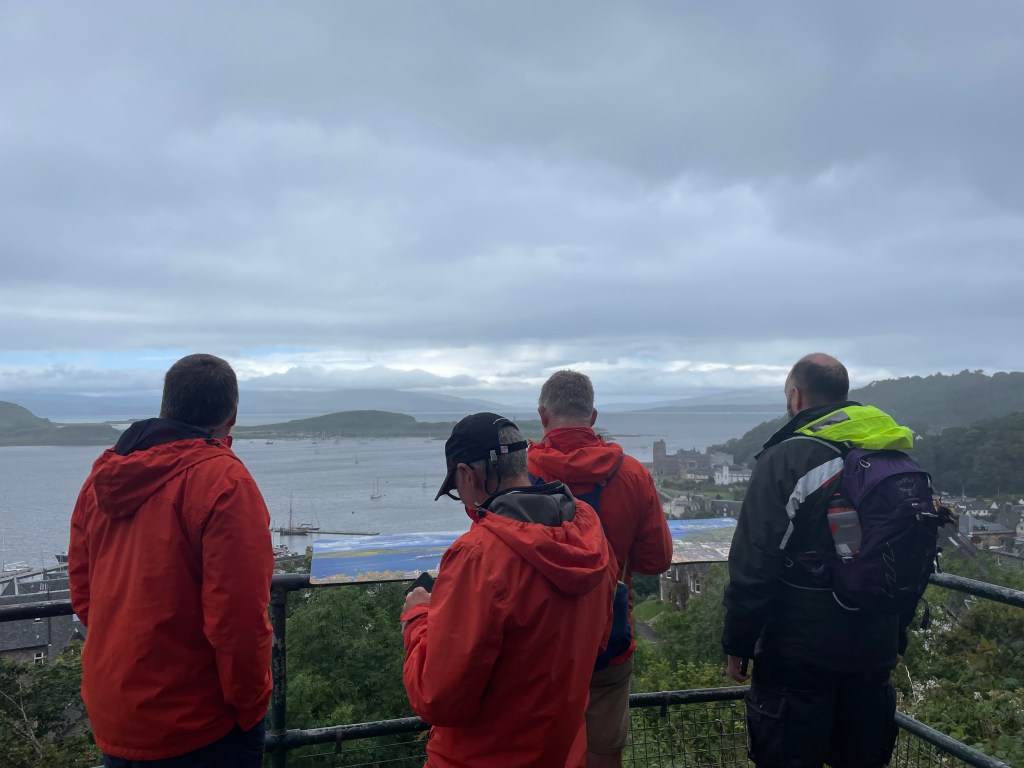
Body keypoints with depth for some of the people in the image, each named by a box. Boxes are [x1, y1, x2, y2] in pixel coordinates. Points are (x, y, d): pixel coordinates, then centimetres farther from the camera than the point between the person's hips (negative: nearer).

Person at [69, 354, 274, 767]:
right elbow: (238, 616, -24)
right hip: (195, 728, -6)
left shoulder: (102, 477, 1)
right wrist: (251, 706, -9)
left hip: (109, 716, 6)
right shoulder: (223, 481, -21)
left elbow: (82, 592, 8)